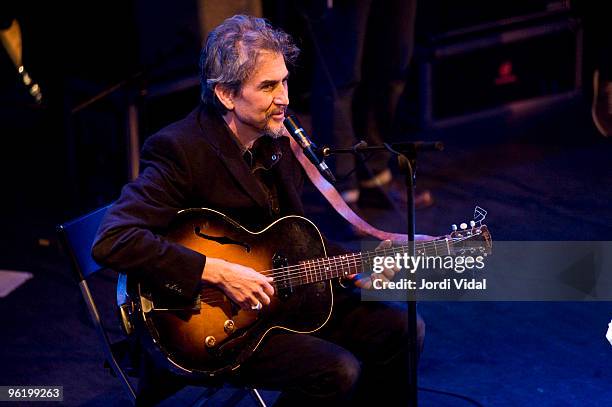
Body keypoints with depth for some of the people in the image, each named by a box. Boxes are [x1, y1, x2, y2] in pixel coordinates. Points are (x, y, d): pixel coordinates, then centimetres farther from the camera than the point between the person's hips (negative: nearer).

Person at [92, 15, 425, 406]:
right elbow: (113, 241, -33)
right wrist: (220, 273, -32)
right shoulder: (180, 150, -21)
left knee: (402, 329, 3)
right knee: (337, 371, -24)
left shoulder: (277, 141, 4)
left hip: (282, 297, 8)